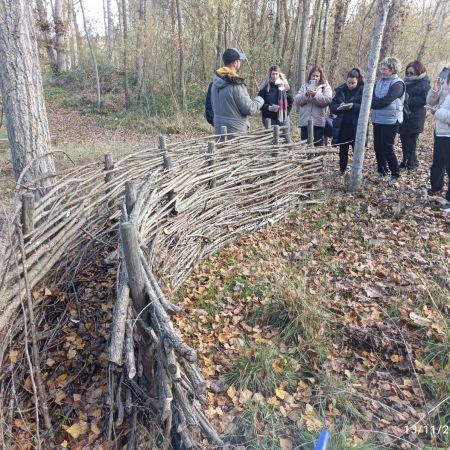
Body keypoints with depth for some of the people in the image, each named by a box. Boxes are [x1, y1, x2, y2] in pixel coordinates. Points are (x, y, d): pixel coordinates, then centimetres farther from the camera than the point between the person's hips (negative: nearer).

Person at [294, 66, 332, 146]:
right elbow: (297, 100, 5)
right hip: (305, 121, 3)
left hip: (318, 121, -2)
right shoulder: (305, 86, 16)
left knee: (318, 145, 0)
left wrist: (315, 95, -17)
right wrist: (306, 95, -12)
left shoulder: (326, 87, 8)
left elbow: (328, 100, -8)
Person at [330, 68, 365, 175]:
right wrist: (339, 106, -17)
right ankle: (342, 169, 29)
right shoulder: (341, 90, 4)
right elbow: (332, 106, 3)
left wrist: (353, 106, -24)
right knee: (343, 149, 14)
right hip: (342, 125, 3)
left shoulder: (363, 90, -6)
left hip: (357, 126, -3)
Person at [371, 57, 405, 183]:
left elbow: (385, 101, -21)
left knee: (387, 148, -3)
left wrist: (372, 101, -10)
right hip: (377, 119, 7)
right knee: (378, 147, 10)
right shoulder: (380, 81, 10)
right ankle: (381, 171, 26)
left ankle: (395, 174, 13)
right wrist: (376, 101, -11)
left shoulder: (397, 84, -13)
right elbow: (372, 96, 9)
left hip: (390, 121, -7)